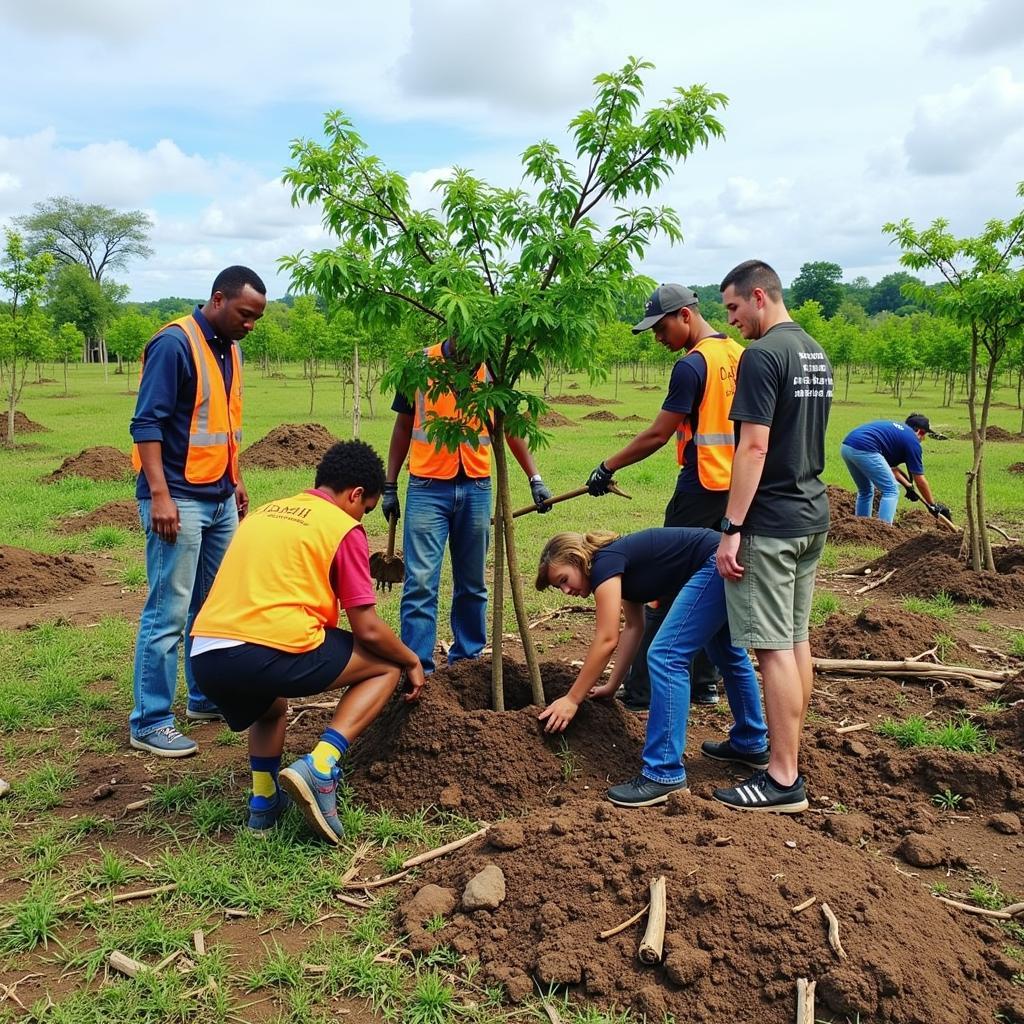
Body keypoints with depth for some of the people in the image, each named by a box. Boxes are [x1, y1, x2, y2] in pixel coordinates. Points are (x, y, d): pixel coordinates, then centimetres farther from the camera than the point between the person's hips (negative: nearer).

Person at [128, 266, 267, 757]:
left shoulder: (230, 349, 13)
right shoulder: (174, 344, -13)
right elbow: (146, 424, -17)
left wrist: (235, 480, 20)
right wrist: (159, 495, -23)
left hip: (220, 499, 9)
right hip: (179, 499, -9)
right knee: (168, 612, -4)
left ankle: (206, 698, 28)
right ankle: (149, 722, 5)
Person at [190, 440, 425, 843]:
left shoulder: (263, 512, 25)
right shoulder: (343, 527, 5)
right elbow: (367, 630, 2)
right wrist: (413, 663, 21)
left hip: (205, 657, 7)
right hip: (272, 651, -7)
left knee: (270, 707, 39)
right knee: (386, 666, 13)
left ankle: (263, 803, 20)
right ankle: (320, 765, -4)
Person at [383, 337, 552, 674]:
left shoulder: (491, 369, 4)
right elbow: (403, 428, 7)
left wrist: (534, 478, 5)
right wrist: (390, 486, 6)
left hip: (476, 488, 2)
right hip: (427, 487, -2)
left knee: (472, 584, 10)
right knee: (420, 582, -7)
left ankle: (467, 657, 24)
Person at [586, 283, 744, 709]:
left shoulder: (692, 365, -15)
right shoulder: (739, 355, 11)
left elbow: (657, 435, -14)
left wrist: (608, 467, -4)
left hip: (700, 490, -8)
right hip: (736, 487, 8)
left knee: (667, 593, -2)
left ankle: (642, 693, 3)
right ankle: (704, 683, 22)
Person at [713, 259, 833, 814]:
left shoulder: (762, 356, -15)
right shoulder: (816, 353, 14)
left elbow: (754, 447, -21)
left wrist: (731, 529, -19)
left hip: (771, 523, -9)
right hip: (812, 517, 10)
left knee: (775, 648, -5)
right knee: (796, 640, 15)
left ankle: (784, 779, 1)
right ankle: (787, 751, 26)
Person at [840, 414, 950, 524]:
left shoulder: (894, 429, 32)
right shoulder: (912, 440, 10)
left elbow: (891, 465, 36)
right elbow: (920, 480, 13)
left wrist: (908, 485, 39)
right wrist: (933, 506, 23)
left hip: (845, 446, 9)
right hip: (863, 449, -9)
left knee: (865, 491, 26)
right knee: (891, 491, 4)